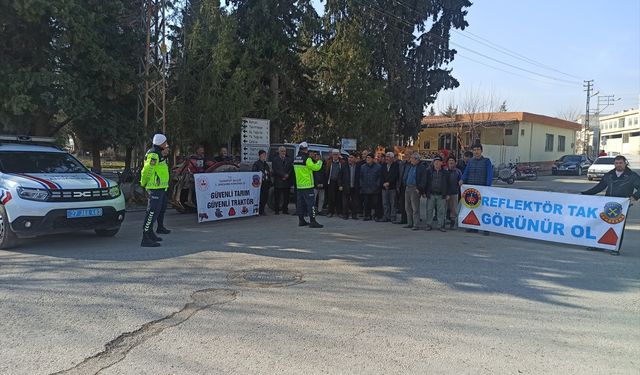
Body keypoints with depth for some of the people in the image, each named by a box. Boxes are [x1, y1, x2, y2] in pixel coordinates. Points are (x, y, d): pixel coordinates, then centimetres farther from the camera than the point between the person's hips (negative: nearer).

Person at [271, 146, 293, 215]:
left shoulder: (289, 160, 14)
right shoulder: (275, 160, 3)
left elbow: (291, 169, 6)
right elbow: (276, 170, -7)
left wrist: (287, 175, -10)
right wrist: (284, 175, -13)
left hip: (287, 181, 3)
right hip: (278, 182, -3)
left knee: (286, 197, 5)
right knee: (277, 197, -1)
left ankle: (285, 210, 13)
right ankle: (277, 210, 5)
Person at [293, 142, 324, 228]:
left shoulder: (296, 159, 10)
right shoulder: (306, 159, -15)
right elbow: (316, 167, -16)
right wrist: (319, 161, 3)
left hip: (299, 185, 8)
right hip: (307, 185, -8)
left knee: (300, 203, 11)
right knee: (310, 203, -6)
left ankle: (301, 220, 17)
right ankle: (312, 221, -7)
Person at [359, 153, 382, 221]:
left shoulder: (378, 167, 1)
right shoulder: (363, 167, 11)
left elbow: (380, 177, 1)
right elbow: (361, 177, 14)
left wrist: (377, 185, -6)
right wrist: (361, 185, 6)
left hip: (374, 189, -3)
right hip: (365, 189, 3)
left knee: (375, 202, -3)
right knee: (366, 203, 4)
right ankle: (367, 216, 12)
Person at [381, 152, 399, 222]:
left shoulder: (396, 165, -2)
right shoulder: (383, 165, 13)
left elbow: (395, 176, -10)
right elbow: (382, 176, 9)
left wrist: (388, 183, -15)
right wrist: (384, 183, -5)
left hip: (392, 187, -5)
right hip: (384, 187, 5)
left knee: (393, 203, -3)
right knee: (385, 203, 7)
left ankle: (393, 218, 2)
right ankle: (386, 217, 15)